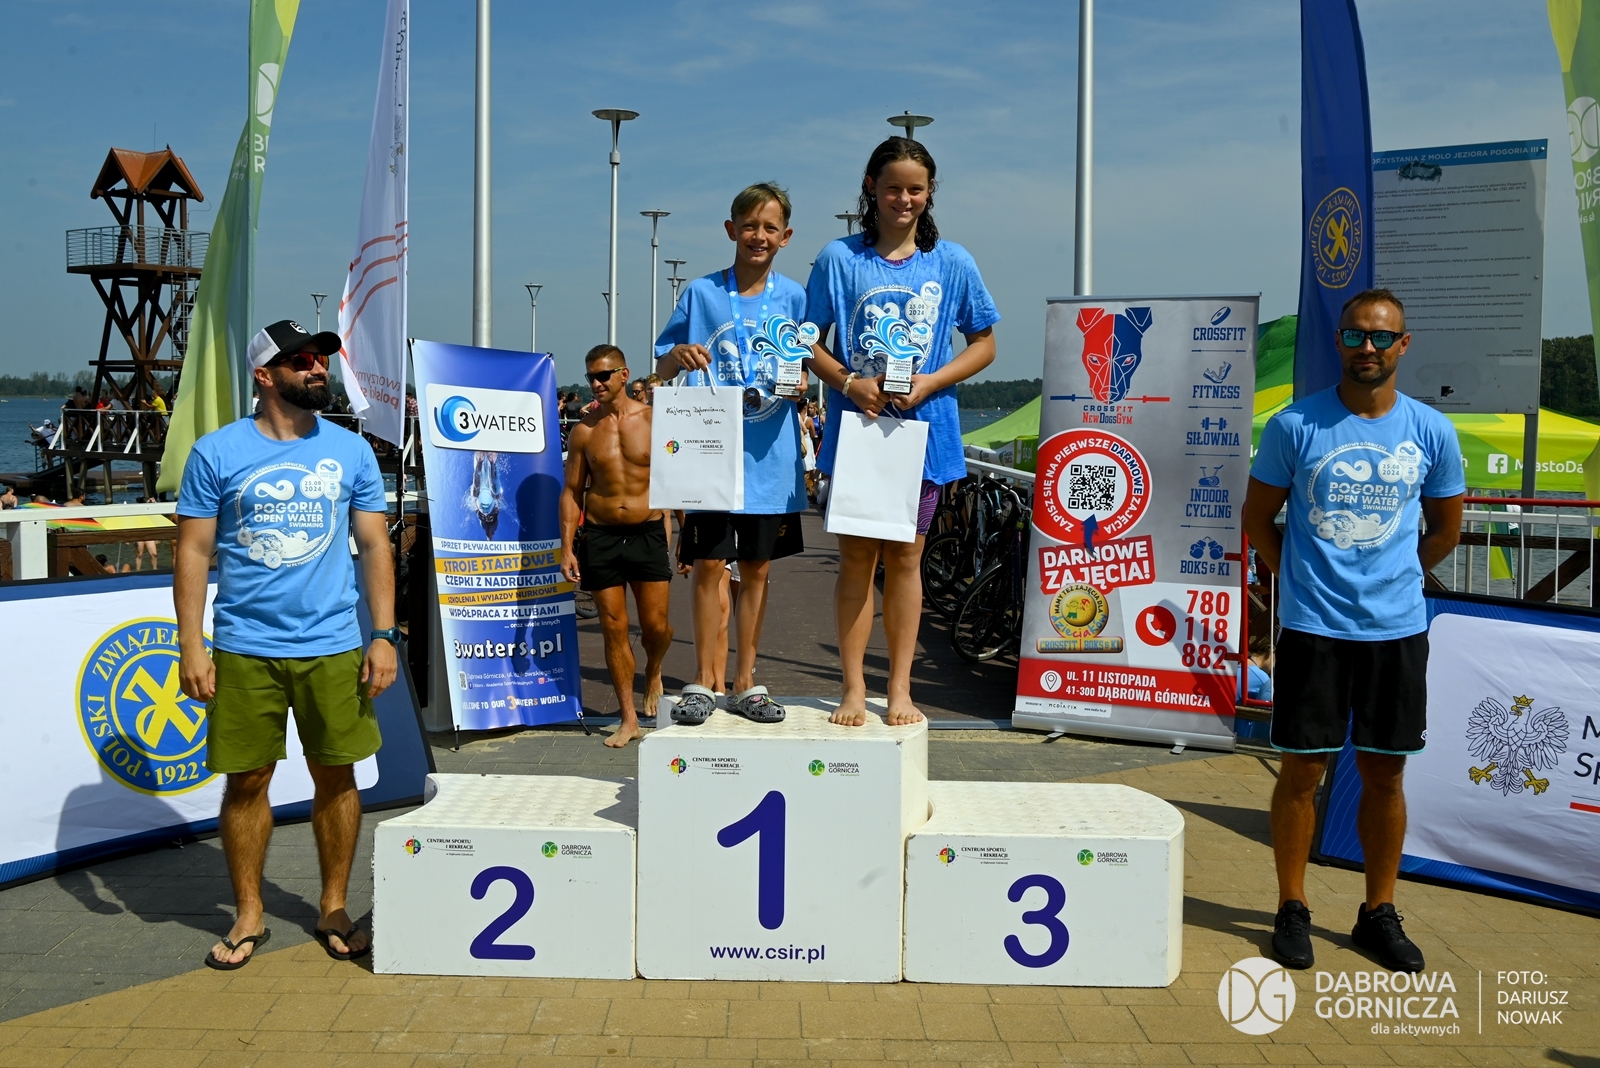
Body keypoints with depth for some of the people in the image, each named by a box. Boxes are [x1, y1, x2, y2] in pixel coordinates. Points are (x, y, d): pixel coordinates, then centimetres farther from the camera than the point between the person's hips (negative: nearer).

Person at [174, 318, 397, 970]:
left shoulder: (350, 451, 5)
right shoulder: (217, 452, -1)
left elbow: (375, 547, 6)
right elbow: (193, 553, 0)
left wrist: (384, 635, -1)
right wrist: (190, 647, -6)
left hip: (333, 647, 1)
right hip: (243, 649, -1)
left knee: (336, 775, 7)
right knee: (246, 781, 6)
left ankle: (334, 909, 24)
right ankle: (249, 916, 23)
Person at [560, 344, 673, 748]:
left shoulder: (653, 421, -1)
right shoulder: (584, 430, 4)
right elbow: (572, 491, 7)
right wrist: (567, 547, 0)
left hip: (648, 533, -1)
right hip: (600, 536, 1)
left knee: (655, 626, -1)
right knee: (613, 628, 3)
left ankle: (653, 673, 34)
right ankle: (629, 718, 14)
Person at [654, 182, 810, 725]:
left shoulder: (793, 297, 5)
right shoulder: (702, 293, 0)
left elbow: (803, 368, 12)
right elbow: (662, 369, 3)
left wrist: (799, 382, -10)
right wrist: (677, 356, -19)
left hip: (770, 456, 2)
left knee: (756, 568, 9)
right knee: (709, 564, -2)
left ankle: (745, 682, 20)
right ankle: (702, 681, 11)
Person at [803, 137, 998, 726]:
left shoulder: (952, 263, 4)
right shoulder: (839, 258, 2)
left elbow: (983, 344, 7)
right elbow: (810, 342, 4)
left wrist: (930, 382, -9)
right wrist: (849, 383, -14)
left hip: (922, 429, 1)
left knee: (904, 558, 8)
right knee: (856, 557, 2)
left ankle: (900, 689, 16)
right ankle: (853, 687, 11)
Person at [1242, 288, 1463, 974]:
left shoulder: (1432, 433, 3)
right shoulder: (1295, 425, -3)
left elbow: (1445, 531, 15)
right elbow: (1257, 519, 7)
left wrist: (1390, 581, 11)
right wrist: (1301, 583, 5)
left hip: (1398, 628, 2)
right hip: (1313, 627, -2)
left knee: (1384, 771, 10)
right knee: (1302, 769, 3)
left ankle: (1379, 912, 25)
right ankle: (1292, 909, 17)